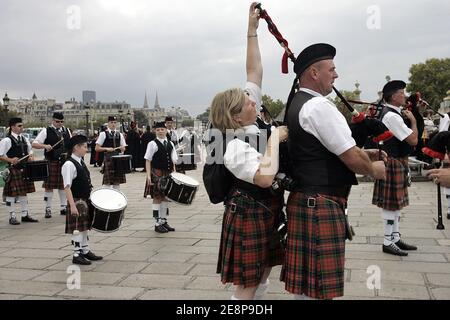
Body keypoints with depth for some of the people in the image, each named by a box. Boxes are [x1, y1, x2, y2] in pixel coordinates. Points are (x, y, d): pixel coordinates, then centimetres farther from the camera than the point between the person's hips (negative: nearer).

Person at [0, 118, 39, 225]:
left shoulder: (25, 139, 13)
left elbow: (30, 151, 24)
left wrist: (31, 157, 4)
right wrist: (10, 160, -23)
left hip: (25, 169, 7)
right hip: (13, 170, -7)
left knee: (24, 192, 13)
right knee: (12, 194, -1)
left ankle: (25, 215, 22)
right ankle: (12, 217, 8)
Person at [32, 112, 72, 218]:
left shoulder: (67, 131, 11)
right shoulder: (46, 131, -3)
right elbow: (34, 144, -7)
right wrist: (45, 146, -24)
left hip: (65, 162, 4)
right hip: (51, 162, -4)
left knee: (63, 185, 11)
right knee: (49, 186, 0)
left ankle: (64, 207, 20)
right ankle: (48, 209, 7)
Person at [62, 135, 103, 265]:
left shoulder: (81, 162, 9)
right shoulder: (69, 164, -17)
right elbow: (67, 187, -22)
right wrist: (72, 205, -26)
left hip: (85, 200, 9)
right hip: (77, 202, -9)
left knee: (85, 227, 17)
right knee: (77, 229, -1)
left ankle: (86, 251, 29)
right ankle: (77, 255, 9)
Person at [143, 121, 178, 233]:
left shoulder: (170, 144, 11)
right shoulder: (153, 144, -4)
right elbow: (148, 161, -6)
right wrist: (148, 176, -13)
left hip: (168, 174, 5)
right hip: (157, 174, -5)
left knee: (166, 197, 10)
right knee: (157, 198, -1)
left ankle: (164, 221, 21)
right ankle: (157, 224, 5)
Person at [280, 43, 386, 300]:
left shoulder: (297, 104, 16)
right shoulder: (319, 106, -15)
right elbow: (353, 158, -16)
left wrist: (360, 153, 13)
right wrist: (373, 169, 4)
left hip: (306, 199, 10)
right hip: (321, 204, -10)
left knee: (306, 283, 17)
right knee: (319, 287, -1)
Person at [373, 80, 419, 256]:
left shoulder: (388, 113, 14)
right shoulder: (392, 116, -18)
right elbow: (413, 140, -20)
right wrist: (413, 120, -5)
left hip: (397, 163, 10)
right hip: (394, 163, -10)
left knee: (395, 203, 15)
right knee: (391, 204, -3)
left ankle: (396, 238, 24)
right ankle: (388, 243, 5)